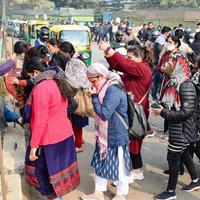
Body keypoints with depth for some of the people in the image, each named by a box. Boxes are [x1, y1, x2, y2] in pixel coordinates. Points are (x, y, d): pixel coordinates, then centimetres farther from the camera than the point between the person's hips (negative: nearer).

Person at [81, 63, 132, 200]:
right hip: (103, 134, 9)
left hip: (116, 135, -9)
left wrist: (94, 96, -19)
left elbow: (104, 114, -25)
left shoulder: (113, 90, -23)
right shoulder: (105, 88, 6)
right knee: (100, 162, 16)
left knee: (118, 166, 7)